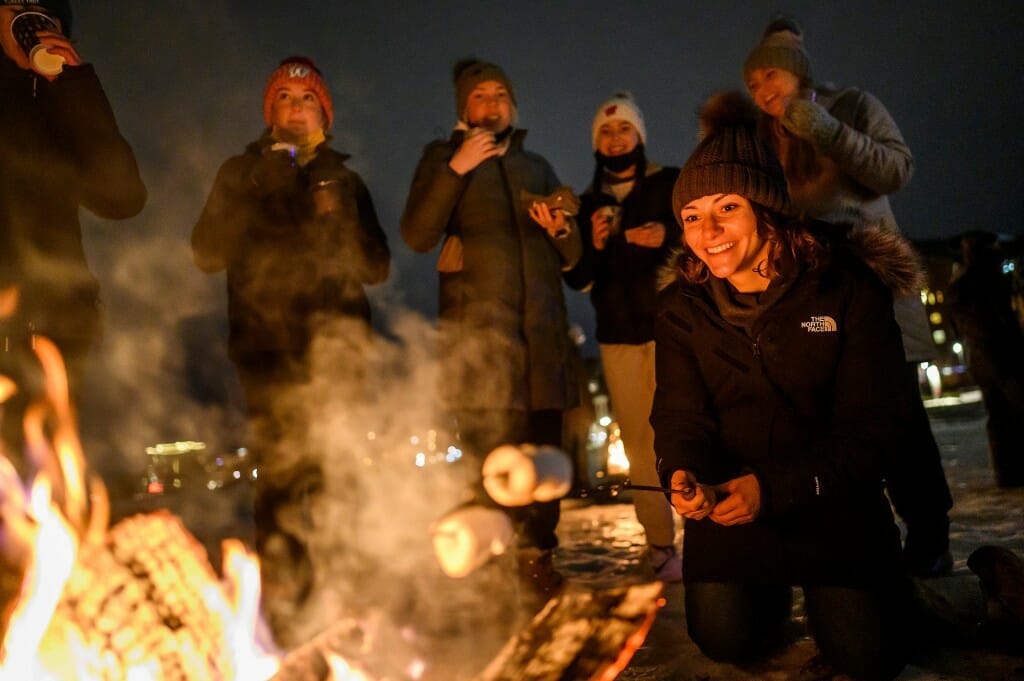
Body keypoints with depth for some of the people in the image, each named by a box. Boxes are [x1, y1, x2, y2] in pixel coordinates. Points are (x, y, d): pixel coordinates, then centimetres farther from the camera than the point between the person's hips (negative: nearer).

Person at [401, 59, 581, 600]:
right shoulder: (443, 158, 15)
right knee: (489, 457, -9)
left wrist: (562, 231, -1)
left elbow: (572, 256, 22)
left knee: (544, 450, -2)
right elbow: (417, 236, -2)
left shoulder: (537, 166, 25)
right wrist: (455, 169, -10)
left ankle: (537, 559, 10)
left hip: (541, 330, 3)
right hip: (477, 332, -3)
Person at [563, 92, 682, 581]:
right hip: (619, 336, 3)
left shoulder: (671, 185, 8)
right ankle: (661, 548, 7)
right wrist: (593, 245, -8)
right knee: (639, 444, 1)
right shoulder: (588, 203, 16)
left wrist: (668, 237, -14)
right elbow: (578, 279, 12)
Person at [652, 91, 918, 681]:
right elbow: (682, 418, -3)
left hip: (829, 493, -1)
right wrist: (686, 477, -28)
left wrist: (775, 488, -25)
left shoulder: (849, 287, -13)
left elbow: (872, 425, -13)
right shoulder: (681, 306, -3)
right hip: (730, 496, 2)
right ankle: (774, 587, 24)